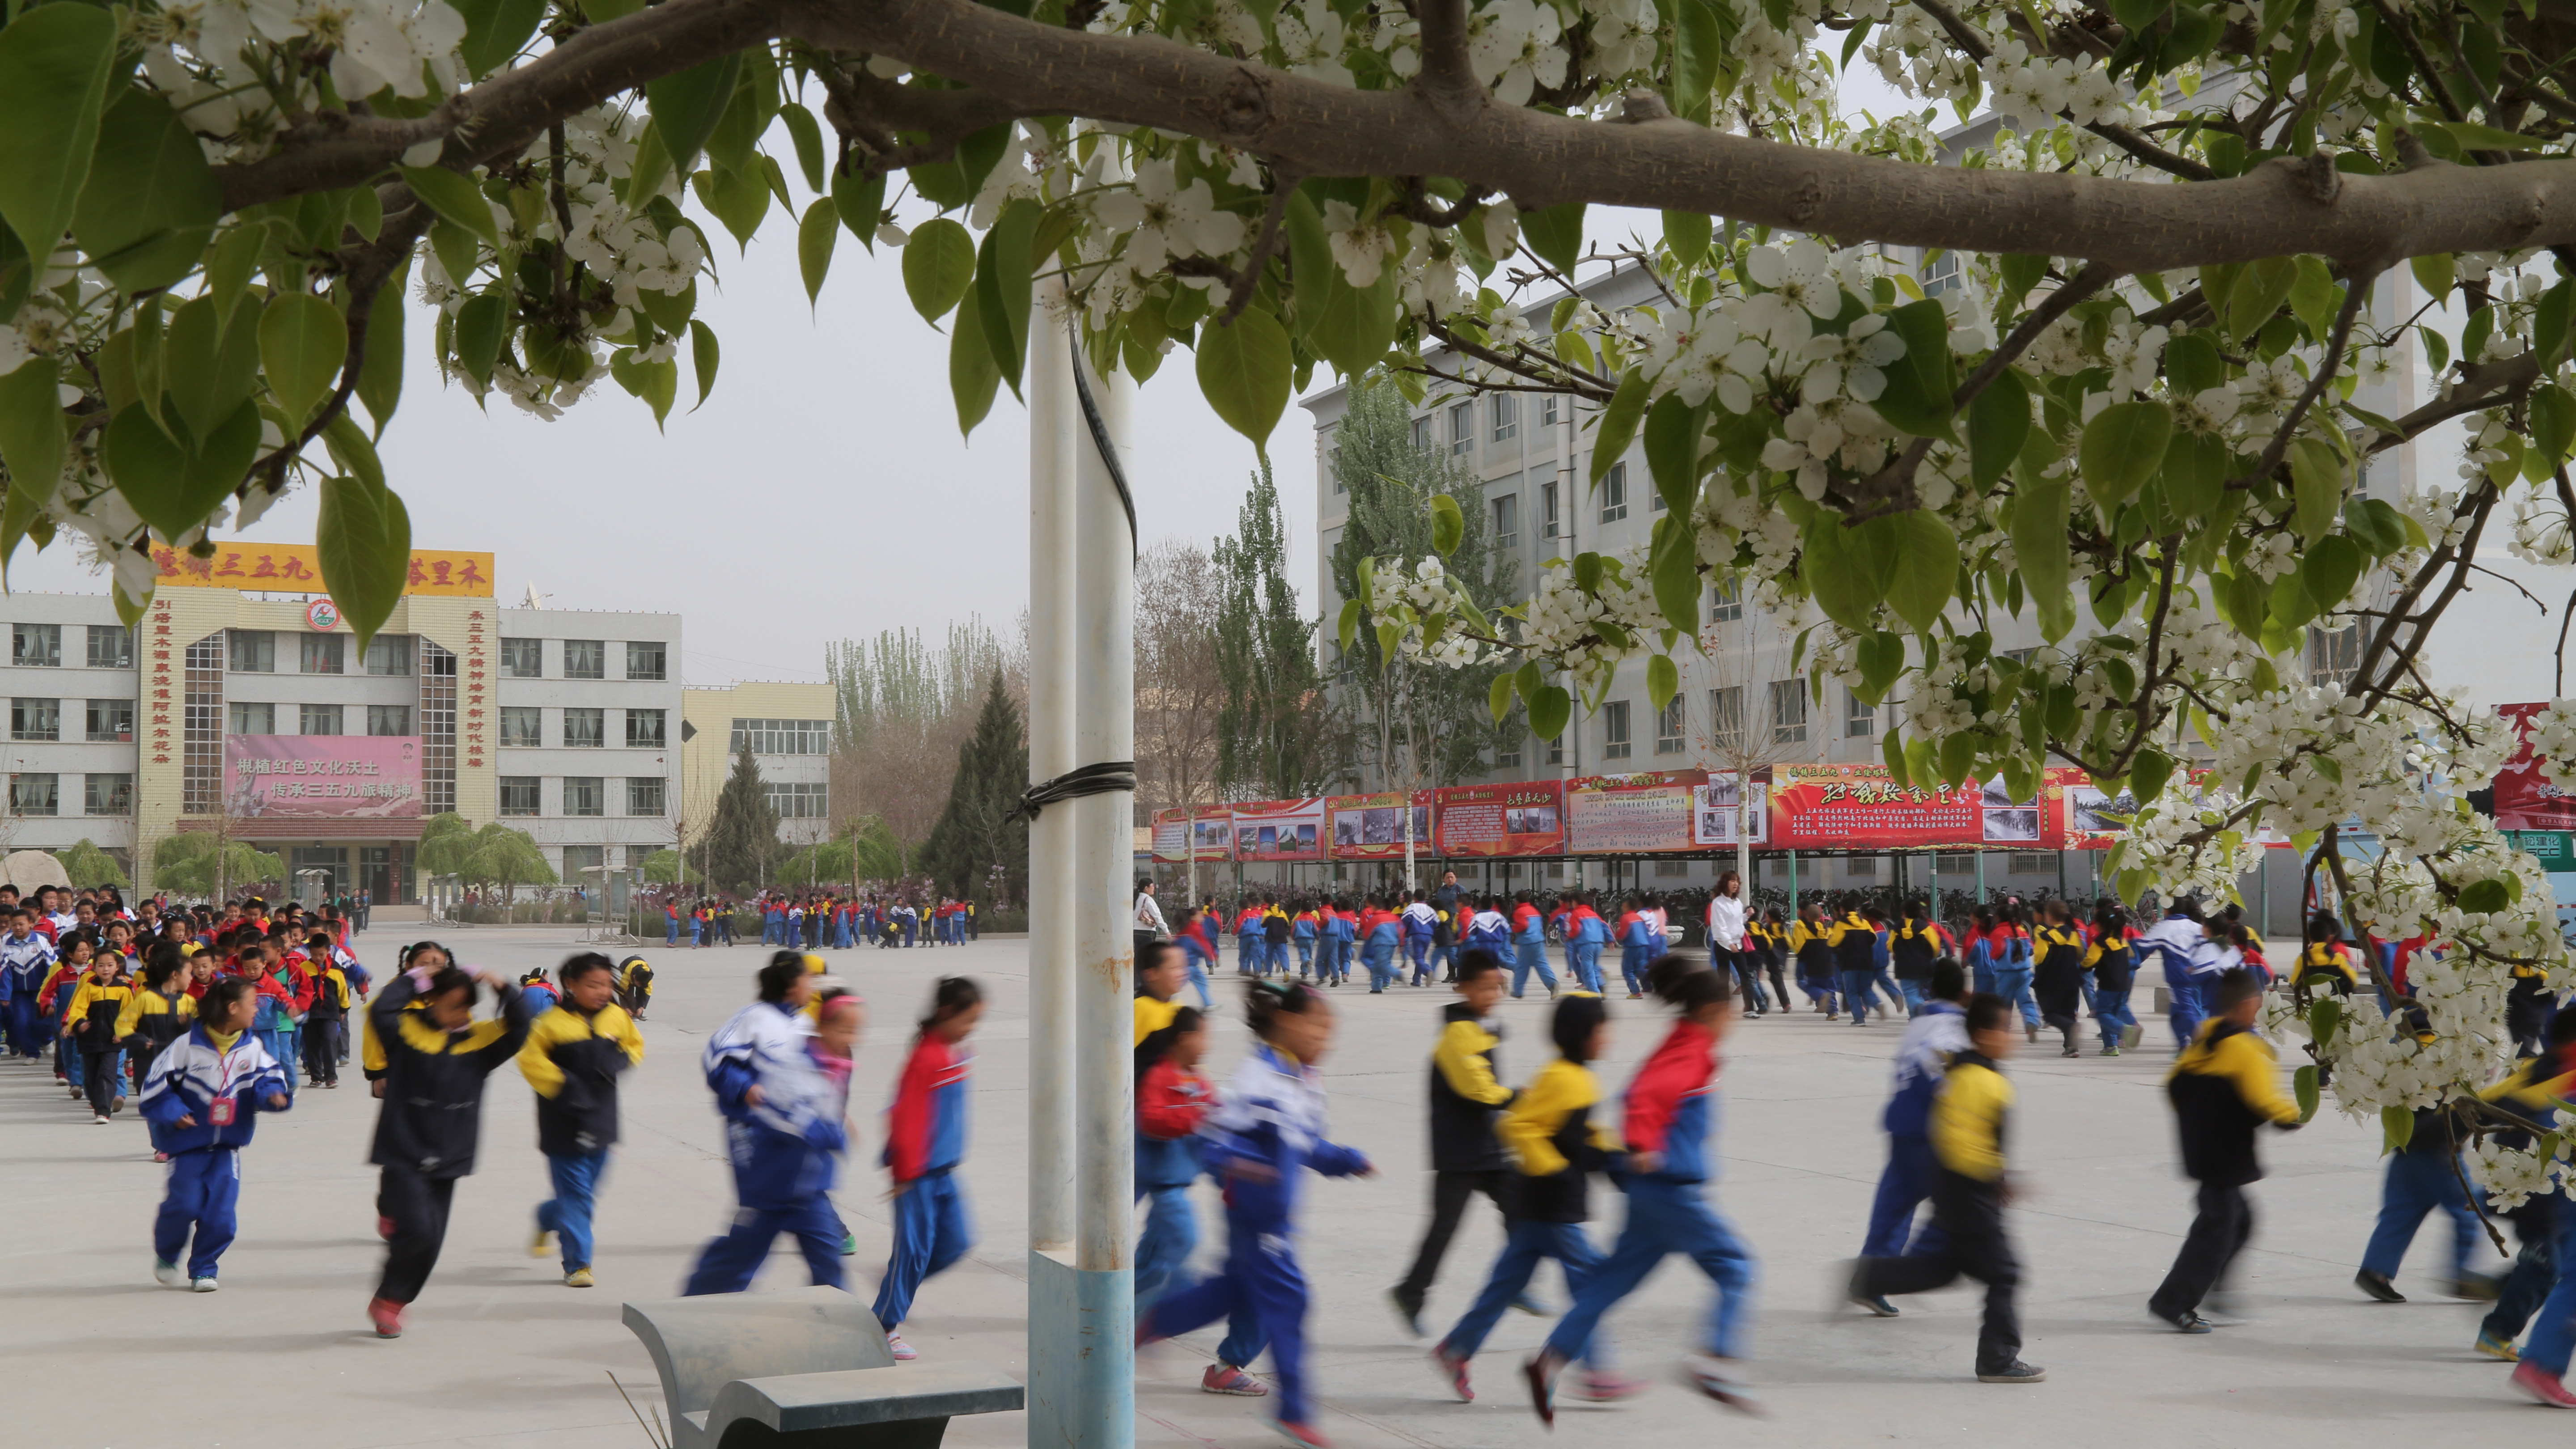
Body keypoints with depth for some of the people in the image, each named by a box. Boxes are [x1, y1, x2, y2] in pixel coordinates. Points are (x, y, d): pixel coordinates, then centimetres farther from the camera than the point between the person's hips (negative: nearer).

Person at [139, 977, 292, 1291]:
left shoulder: (252, 1048, 0)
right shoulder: (189, 1045, -11)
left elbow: (269, 1076, 5)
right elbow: (157, 1080, -6)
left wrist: (273, 1094, -17)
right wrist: (173, 1113, -14)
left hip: (227, 1145, 3)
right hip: (189, 1141, -3)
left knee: (220, 1212, -3)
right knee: (184, 1204, -6)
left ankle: (203, 1269, 15)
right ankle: (166, 1257, 23)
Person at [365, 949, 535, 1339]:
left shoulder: (480, 1040, 6)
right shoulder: (408, 1030, -4)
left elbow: (519, 1027, -4)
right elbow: (380, 1011, -20)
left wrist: (504, 988, -16)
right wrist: (412, 979, -11)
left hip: (447, 1159, 4)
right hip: (403, 1156, -4)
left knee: (430, 1241, 7)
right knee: (417, 1231, -16)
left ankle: (389, 1305, 24)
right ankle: (387, 1300, 7)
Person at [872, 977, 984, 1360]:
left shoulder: (957, 1055, 8)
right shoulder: (927, 1058, -20)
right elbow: (907, 1117, -20)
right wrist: (906, 1173, -17)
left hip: (943, 1170, 9)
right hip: (919, 1173, -9)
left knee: (956, 1242, 9)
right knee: (915, 1247, -2)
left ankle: (901, 1284, 28)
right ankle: (886, 1325, 10)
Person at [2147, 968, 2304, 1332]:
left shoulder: (2204, 1038, 9)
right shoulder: (2245, 1047, -17)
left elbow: (2175, 1082, 15)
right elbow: (2264, 1100, -21)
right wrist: (2293, 1117, -3)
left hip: (2200, 1148, 9)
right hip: (2226, 1154, -9)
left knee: (2238, 1218, 19)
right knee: (2217, 1226, -3)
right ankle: (2175, 1301, -2)